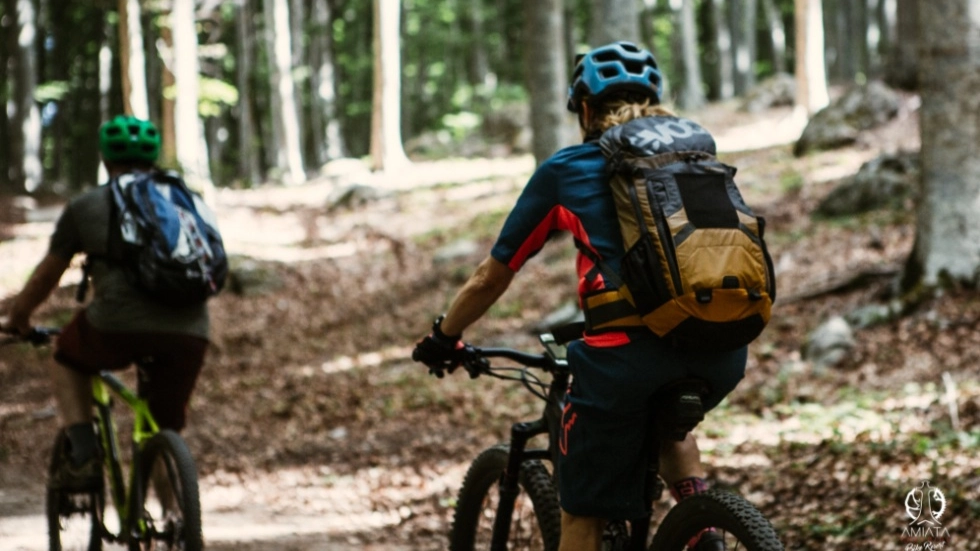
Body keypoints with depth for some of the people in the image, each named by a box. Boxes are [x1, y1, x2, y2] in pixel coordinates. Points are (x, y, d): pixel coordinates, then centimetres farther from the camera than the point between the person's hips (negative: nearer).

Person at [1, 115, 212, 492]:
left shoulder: (86, 206, 18)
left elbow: (46, 277, 26)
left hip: (120, 323, -2)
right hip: (189, 333, 3)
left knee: (66, 361, 28)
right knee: (166, 429, 20)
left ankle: (83, 458, 12)